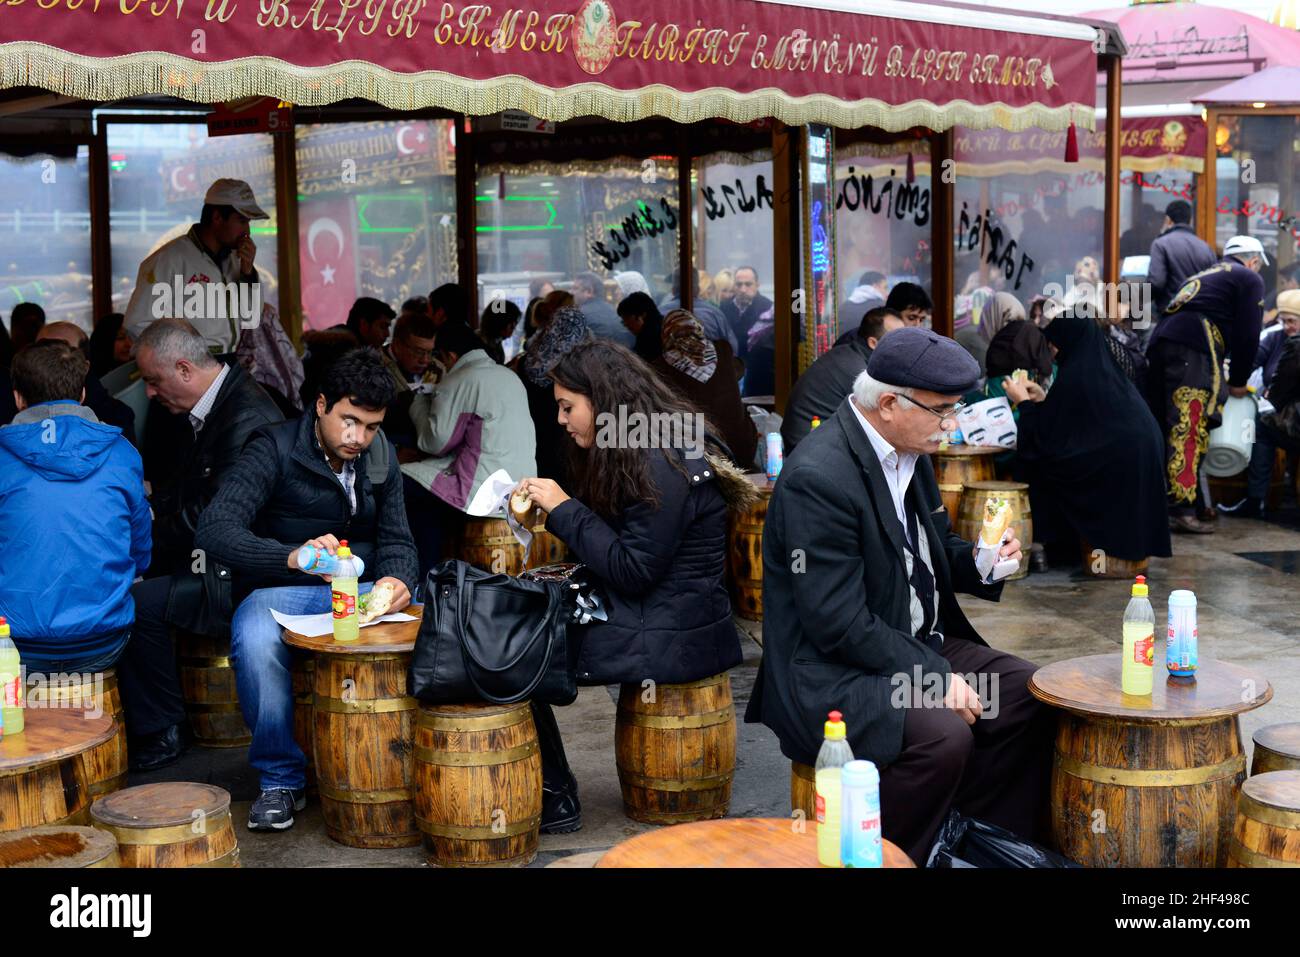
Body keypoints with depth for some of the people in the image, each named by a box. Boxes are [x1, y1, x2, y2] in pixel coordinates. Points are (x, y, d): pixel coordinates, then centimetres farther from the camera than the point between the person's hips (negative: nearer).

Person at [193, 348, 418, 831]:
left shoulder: (380, 458, 8)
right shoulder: (275, 450, -11)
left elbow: (395, 539, 10)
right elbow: (214, 529, -23)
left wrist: (398, 580, -16)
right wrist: (292, 557, -41)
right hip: (282, 591, -4)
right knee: (256, 643, -38)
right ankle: (281, 778, -15)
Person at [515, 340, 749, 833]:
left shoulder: (663, 464, -19)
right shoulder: (636, 454, 12)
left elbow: (634, 570, -21)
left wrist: (564, 508, -16)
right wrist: (550, 506, 2)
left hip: (667, 638, -10)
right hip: (649, 615, 10)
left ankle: (555, 797, 4)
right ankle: (552, 790, 4)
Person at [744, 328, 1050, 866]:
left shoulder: (909, 451, 5)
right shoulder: (818, 477, -23)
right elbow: (840, 625, -24)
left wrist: (976, 560, 0)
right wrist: (936, 677, -20)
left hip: (919, 644, 9)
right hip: (833, 674, -9)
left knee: (1026, 695, -3)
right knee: (943, 736, -29)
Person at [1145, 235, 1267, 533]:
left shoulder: (1204, 275, 35)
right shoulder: (1250, 279, 13)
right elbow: (1247, 335, 3)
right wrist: (1239, 381, 13)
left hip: (1159, 341, 8)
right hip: (1193, 349, -8)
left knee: (1165, 429, 11)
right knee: (1188, 431, -12)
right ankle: (1182, 510, -18)